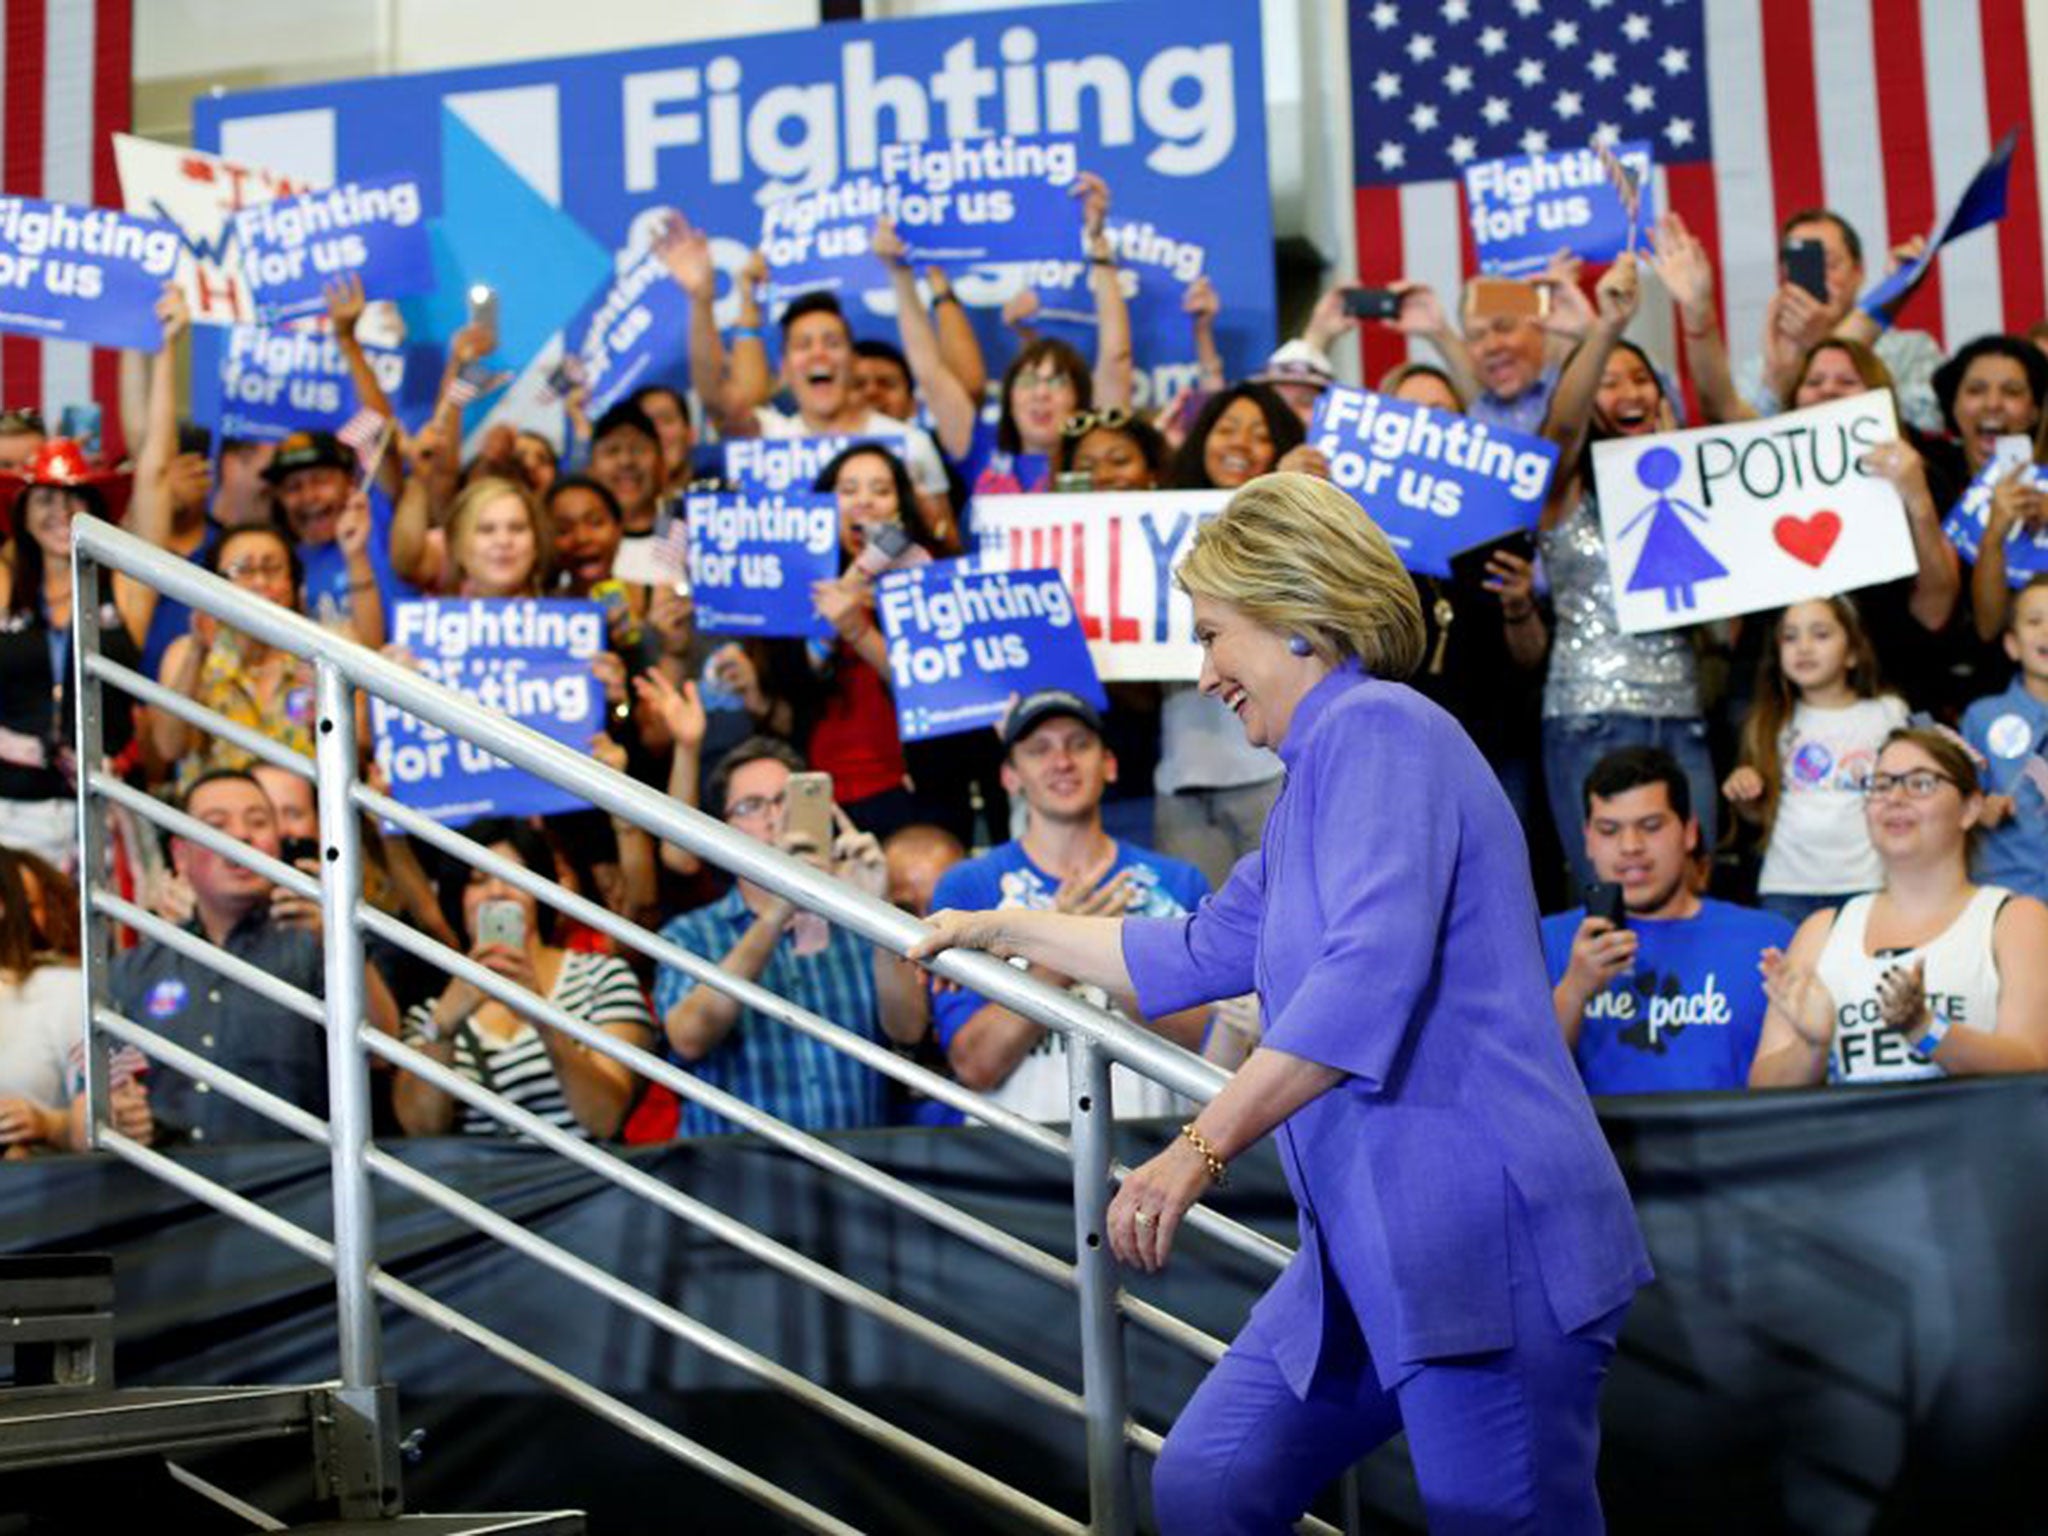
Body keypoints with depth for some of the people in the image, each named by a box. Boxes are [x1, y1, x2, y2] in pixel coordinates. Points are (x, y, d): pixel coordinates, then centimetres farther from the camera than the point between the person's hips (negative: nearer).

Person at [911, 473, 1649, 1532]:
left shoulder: (1378, 729, -11)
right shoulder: (1320, 773, 20)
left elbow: (1371, 972, -25)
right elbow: (1200, 955, 32)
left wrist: (1200, 1148, -28)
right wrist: (1005, 928, 39)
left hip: (1485, 1242, -10)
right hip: (1371, 1247, 10)